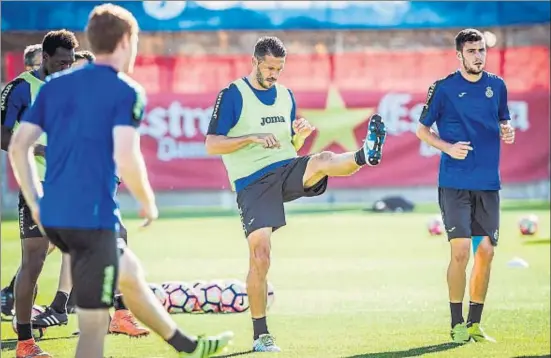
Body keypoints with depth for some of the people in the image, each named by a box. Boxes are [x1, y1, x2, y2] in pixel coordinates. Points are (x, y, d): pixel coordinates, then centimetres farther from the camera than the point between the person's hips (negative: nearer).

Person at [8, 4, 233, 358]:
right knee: (94, 325, -5)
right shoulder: (127, 92, -8)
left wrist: (36, 203, 16)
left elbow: (18, 147, 8)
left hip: (52, 217, 8)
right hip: (93, 219, -8)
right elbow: (126, 158, -19)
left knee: (130, 274, 29)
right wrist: (149, 204, -3)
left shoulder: (55, 85, 11)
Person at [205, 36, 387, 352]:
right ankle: (261, 336, -1)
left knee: (324, 161, -29)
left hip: (287, 171, 4)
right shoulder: (232, 95, -2)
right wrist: (253, 138, -17)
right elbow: (212, 145, -7)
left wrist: (300, 135, 0)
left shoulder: (286, 96, 16)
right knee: (260, 256, -11)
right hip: (253, 182, -4)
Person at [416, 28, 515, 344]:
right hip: (455, 183, -4)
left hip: (489, 183, 4)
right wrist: (448, 147, -14)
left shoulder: (497, 86, 7)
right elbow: (422, 130, 3)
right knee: (461, 252, -10)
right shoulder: (444, 88, -4)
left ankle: (475, 324, 16)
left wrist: (507, 130, -4)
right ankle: (458, 325, 1)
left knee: (486, 253, 5)